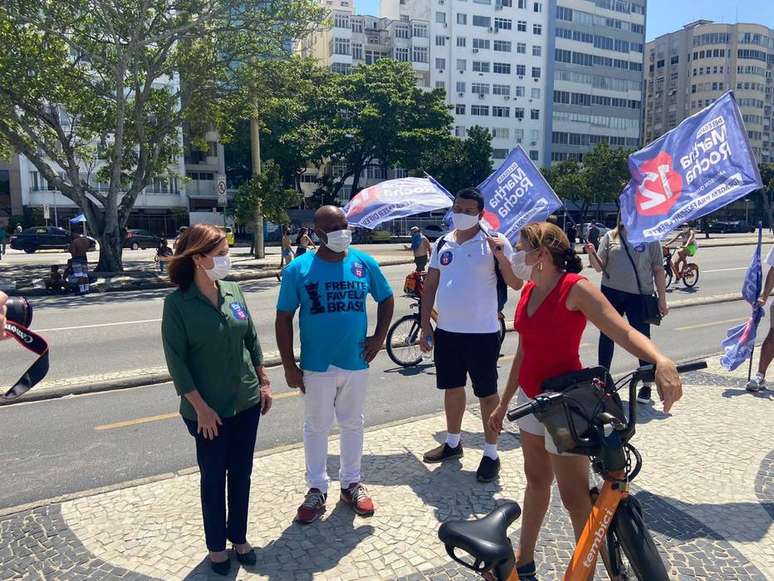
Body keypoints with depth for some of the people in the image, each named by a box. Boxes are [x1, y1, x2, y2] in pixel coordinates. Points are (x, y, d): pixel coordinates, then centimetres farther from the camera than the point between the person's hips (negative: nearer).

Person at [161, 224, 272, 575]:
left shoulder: (234, 291, 0)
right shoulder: (177, 302, -14)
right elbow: (176, 360, -13)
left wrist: (264, 383, 8)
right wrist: (200, 407, -15)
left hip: (246, 401, 4)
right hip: (209, 409, -4)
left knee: (241, 472, 16)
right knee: (213, 477, 12)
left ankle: (239, 537, 36)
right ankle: (216, 545, 32)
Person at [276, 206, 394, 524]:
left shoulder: (365, 264, -2)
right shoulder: (299, 269, -8)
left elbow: (387, 298, 13)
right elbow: (284, 319, -4)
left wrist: (379, 337, 3)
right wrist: (289, 366, -7)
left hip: (356, 363, 2)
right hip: (316, 366, -2)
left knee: (353, 424, 16)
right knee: (317, 426, 12)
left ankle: (351, 483, 35)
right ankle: (317, 489, 29)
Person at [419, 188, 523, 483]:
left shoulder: (494, 242, -7)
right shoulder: (442, 243, 6)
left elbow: (516, 284, -10)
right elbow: (430, 285, 9)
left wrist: (501, 257, -26)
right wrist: (425, 325, 5)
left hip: (482, 332, -5)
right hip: (446, 330, 5)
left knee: (487, 392, 5)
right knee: (452, 387, 18)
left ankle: (491, 454, 19)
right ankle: (453, 442, 36)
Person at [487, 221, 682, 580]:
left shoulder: (575, 288, -17)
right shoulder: (529, 291, 5)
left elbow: (623, 332, -27)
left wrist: (661, 360, -47)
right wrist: (503, 403, 17)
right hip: (530, 397, 8)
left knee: (576, 498, 1)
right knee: (536, 480, 21)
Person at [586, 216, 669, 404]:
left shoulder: (650, 239, 1)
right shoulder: (610, 236, 4)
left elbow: (658, 270, 2)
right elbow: (599, 267, 1)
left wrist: (662, 299, -2)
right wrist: (592, 254, -19)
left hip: (639, 295, -2)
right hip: (611, 293, 2)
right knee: (607, 336, 11)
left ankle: (646, 385, 18)